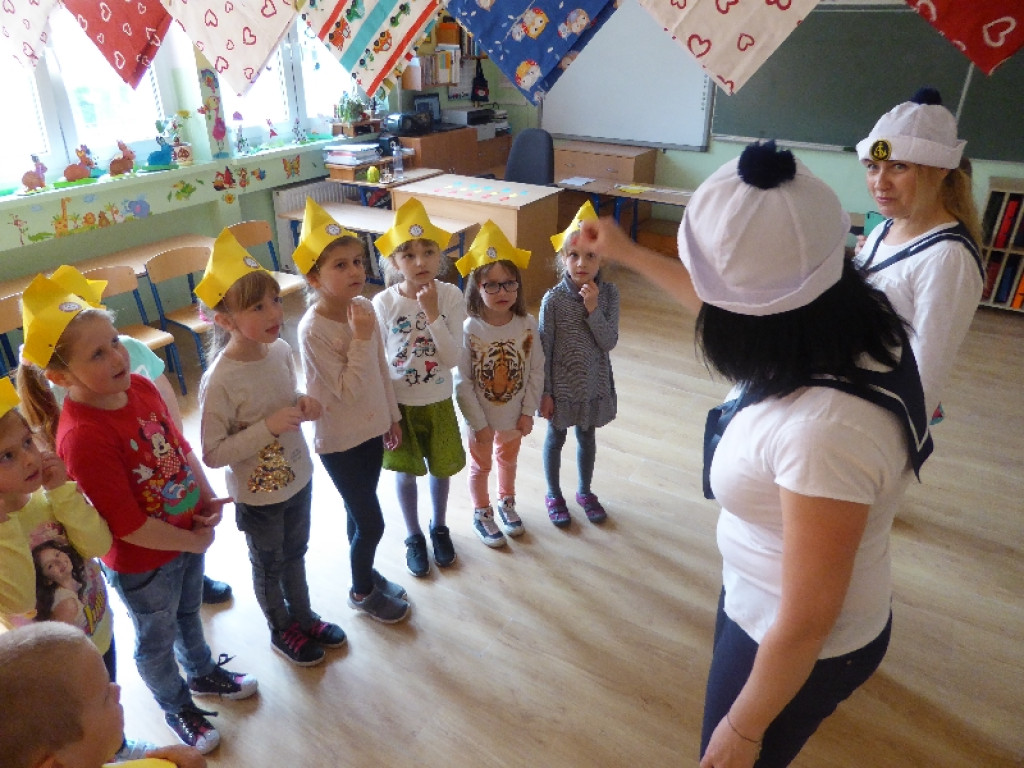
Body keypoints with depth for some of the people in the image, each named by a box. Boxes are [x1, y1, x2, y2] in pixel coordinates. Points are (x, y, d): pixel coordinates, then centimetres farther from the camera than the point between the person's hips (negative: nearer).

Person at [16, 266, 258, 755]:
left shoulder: (140, 387, -13)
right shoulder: (81, 437, -34)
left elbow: (179, 445, 2)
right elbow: (127, 526, -28)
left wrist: (208, 500, -8)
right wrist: (194, 541, -16)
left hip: (191, 534, 6)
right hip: (142, 563, -6)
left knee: (188, 613, 32)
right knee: (156, 640, 23)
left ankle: (204, 673, 59)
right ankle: (177, 707, 50)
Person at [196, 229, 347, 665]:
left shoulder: (281, 350, -10)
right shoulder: (220, 382, -29)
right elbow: (212, 453, -24)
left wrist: (303, 405, -14)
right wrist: (268, 426, -32)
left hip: (297, 478, 5)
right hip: (257, 494, -5)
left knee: (295, 554, 27)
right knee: (268, 566, 21)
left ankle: (303, 616, 51)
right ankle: (281, 630, 46)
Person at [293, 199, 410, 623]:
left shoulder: (364, 307, -4)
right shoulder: (314, 329, -25)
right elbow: (347, 391, -25)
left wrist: (392, 415, 13)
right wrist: (360, 337, -28)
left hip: (371, 428, 6)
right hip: (339, 440, -6)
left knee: (360, 514, 23)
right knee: (372, 524, 6)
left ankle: (366, 573, 45)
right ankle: (362, 592, 32)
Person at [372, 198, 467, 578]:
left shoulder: (450, 296, -14)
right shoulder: (383, 303, -15)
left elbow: (453, 358, -19)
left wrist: (432, 313, -28)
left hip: (438, 402, 1)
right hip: (399, 404, -1)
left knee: (441, 468, 18)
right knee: (406, 472, 14)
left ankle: (439, 527, 45)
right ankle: (414, 536, 39)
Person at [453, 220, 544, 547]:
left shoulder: (527, 324, -15)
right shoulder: (469, 330, -24)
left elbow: (536, 370, -7)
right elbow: (462, 382, -19)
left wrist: (528, 412, -7)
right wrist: (478, 423, -16)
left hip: (514, 415, 3)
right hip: (481, 418, -3)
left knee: (508, 459, 27)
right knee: (481, 466, 20)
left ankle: (507, 502, 53)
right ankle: (482, 514, 44)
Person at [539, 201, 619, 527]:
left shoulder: (608, 293, -11)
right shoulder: (553, 299, -17)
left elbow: (610, 343, -15)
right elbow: (544, 349, -12)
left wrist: (593, 308, -27)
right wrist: (544, 391, -9)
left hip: (595, 384, 3)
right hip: (561, 385, -2)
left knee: (587, 438, 21)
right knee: (555, 439, 17)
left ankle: (584, 491, 44)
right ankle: (554, 494, 38)